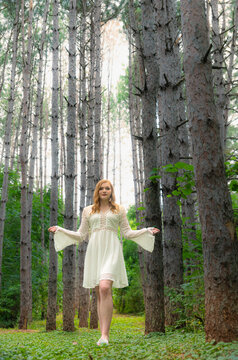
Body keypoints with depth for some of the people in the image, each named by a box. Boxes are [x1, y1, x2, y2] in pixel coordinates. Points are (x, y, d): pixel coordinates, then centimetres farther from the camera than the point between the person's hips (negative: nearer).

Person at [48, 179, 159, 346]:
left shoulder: (119, 210, 14)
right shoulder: (88, 210, 17)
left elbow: (127, 232, 14)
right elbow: (81, 235, 18)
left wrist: (147, 231, 3)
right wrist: (60, 230, 10)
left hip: (111, 250, -3)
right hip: (94, 251, 3)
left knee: (105, 288, -23)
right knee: (100, 293, 1)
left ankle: (105, 334, -23)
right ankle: (104, 335, 6)